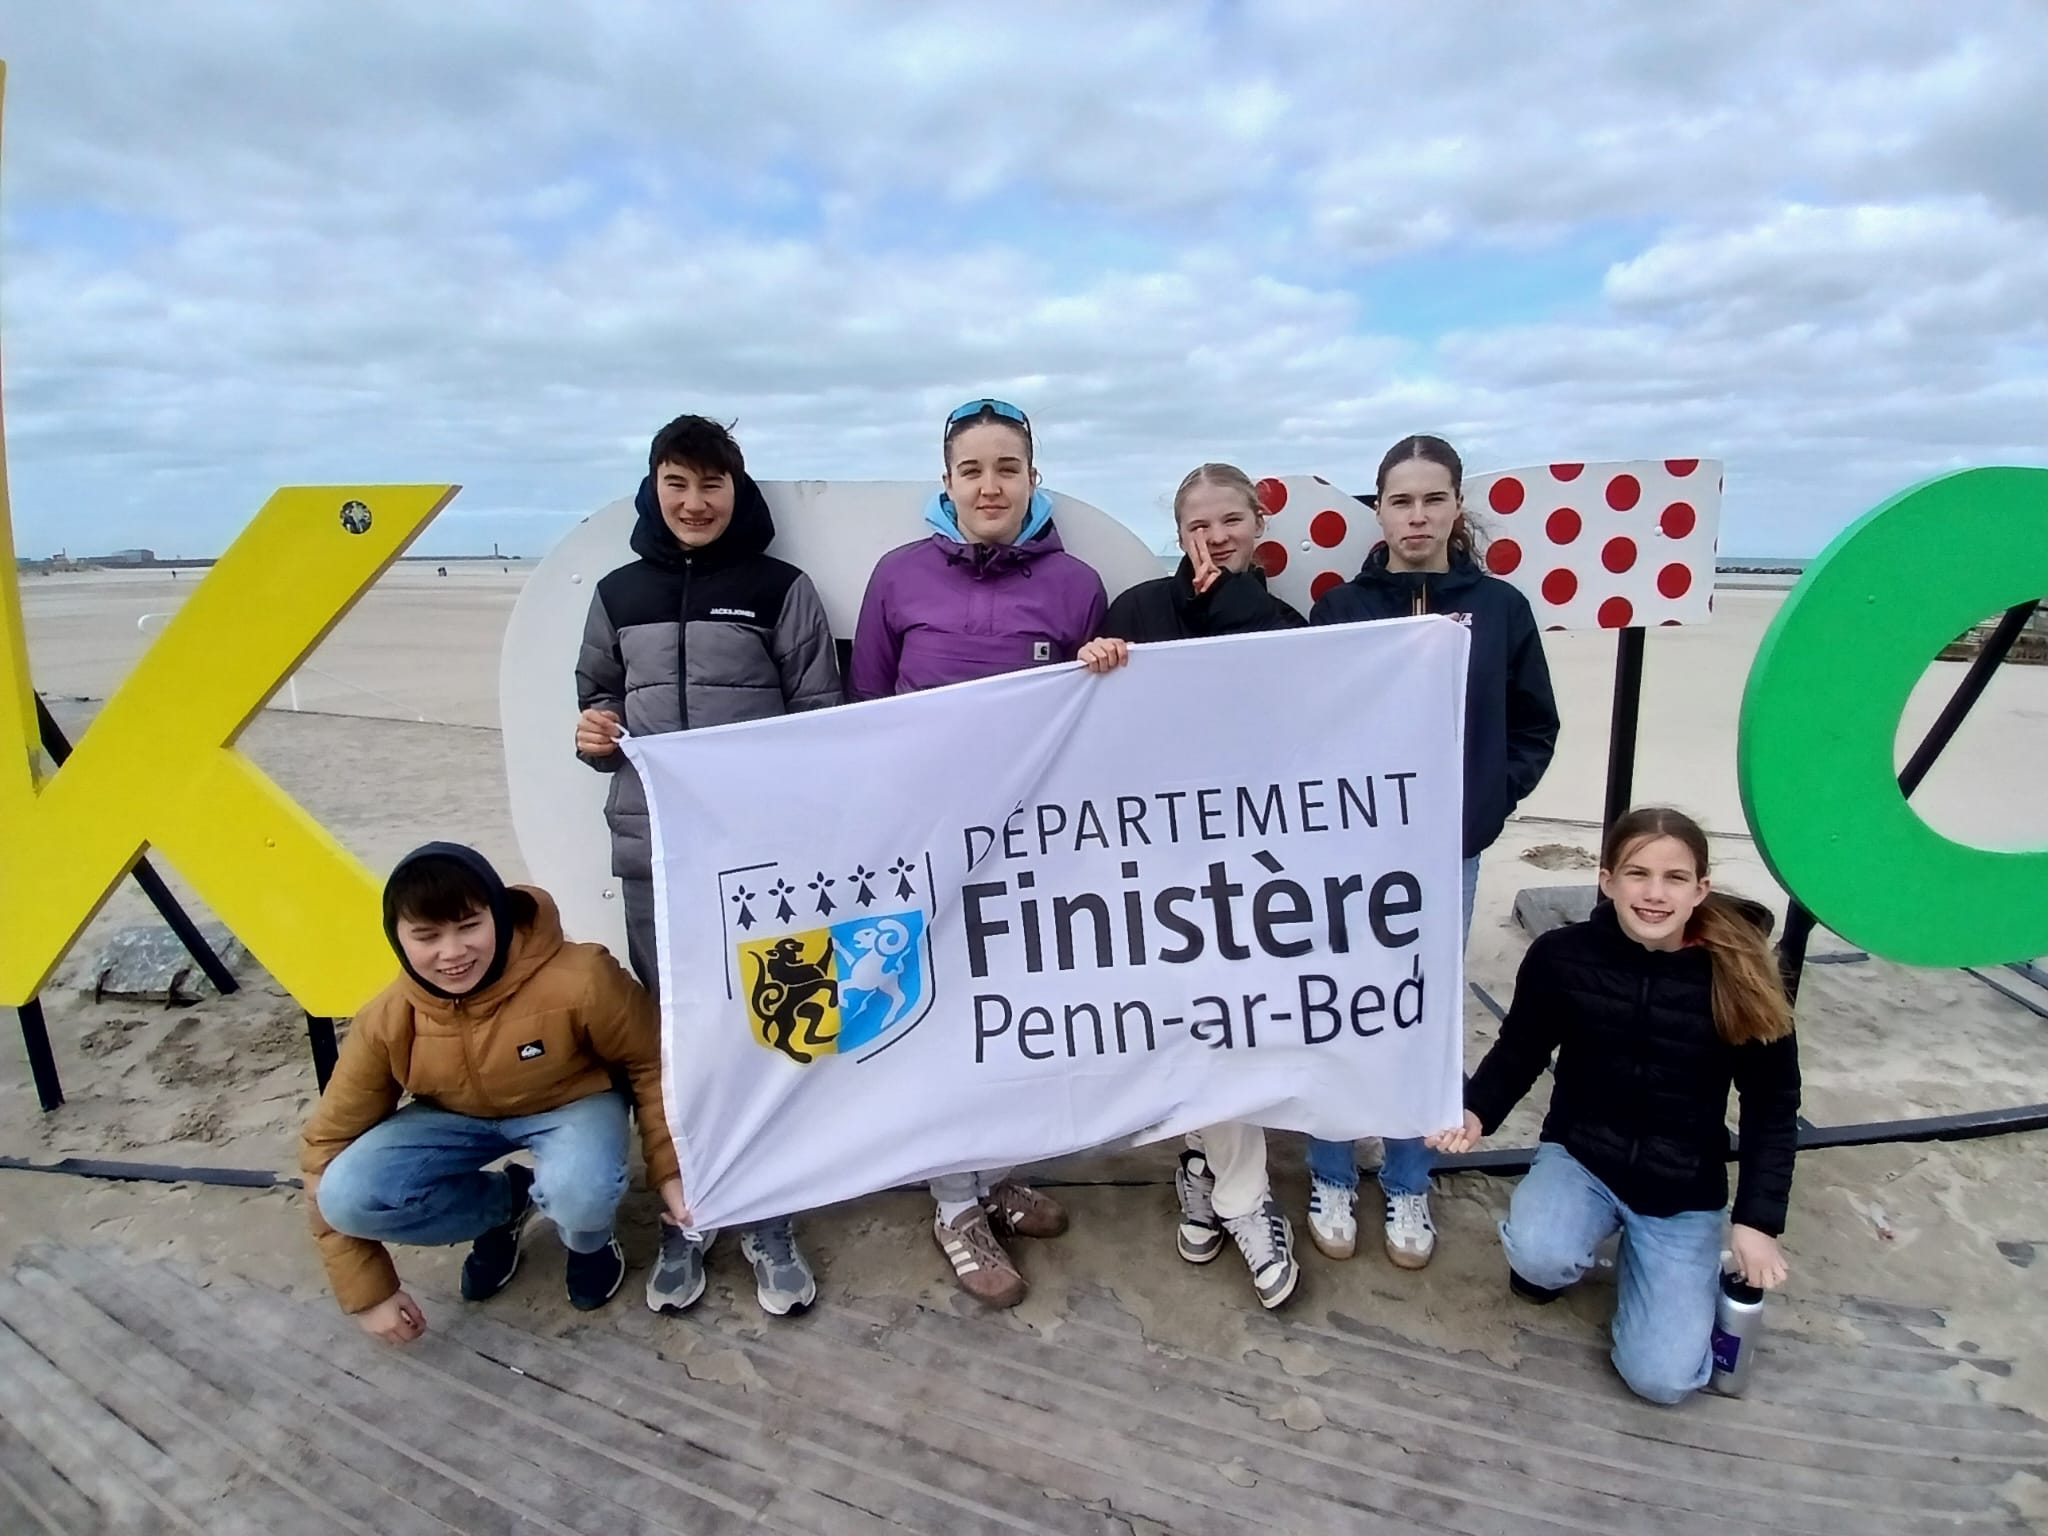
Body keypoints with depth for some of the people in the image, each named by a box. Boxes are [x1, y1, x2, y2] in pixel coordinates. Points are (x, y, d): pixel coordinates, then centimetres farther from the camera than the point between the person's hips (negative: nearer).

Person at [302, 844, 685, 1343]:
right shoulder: (386, 1021, -21)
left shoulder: (580, 981, -33)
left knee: (579, 1194, -36)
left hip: (573, 1105, -3)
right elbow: (328, 1147, -9)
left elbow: (651, 1064, -14)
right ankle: (506, 1203, 6)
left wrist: (670, 1169, -18)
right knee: (345, 1197, -22)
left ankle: (589, 1241, 4)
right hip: (457, 1116, 4)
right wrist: (367, 1290, -8)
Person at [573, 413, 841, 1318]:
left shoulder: (781, 590, 2)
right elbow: (596, 697, 21)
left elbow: (822, 718, 3)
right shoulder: (618, 595, 12)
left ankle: (769, 1220, 19)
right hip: (651, 847, 3)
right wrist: (593, 735, -1)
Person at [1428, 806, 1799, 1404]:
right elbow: (1519, 1052, 1)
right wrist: (1476, 1112, -18)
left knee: (1662, 1378, -7)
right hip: (1580, 1154, 0)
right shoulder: (1561, 956, -14)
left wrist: (1757, 1221, -7)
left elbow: (1773, 1107, -2)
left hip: (1685, 1190, 0)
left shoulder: (1739, 979, -15)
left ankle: (1644, 1253, 23)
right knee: (1542, 1258, -32)